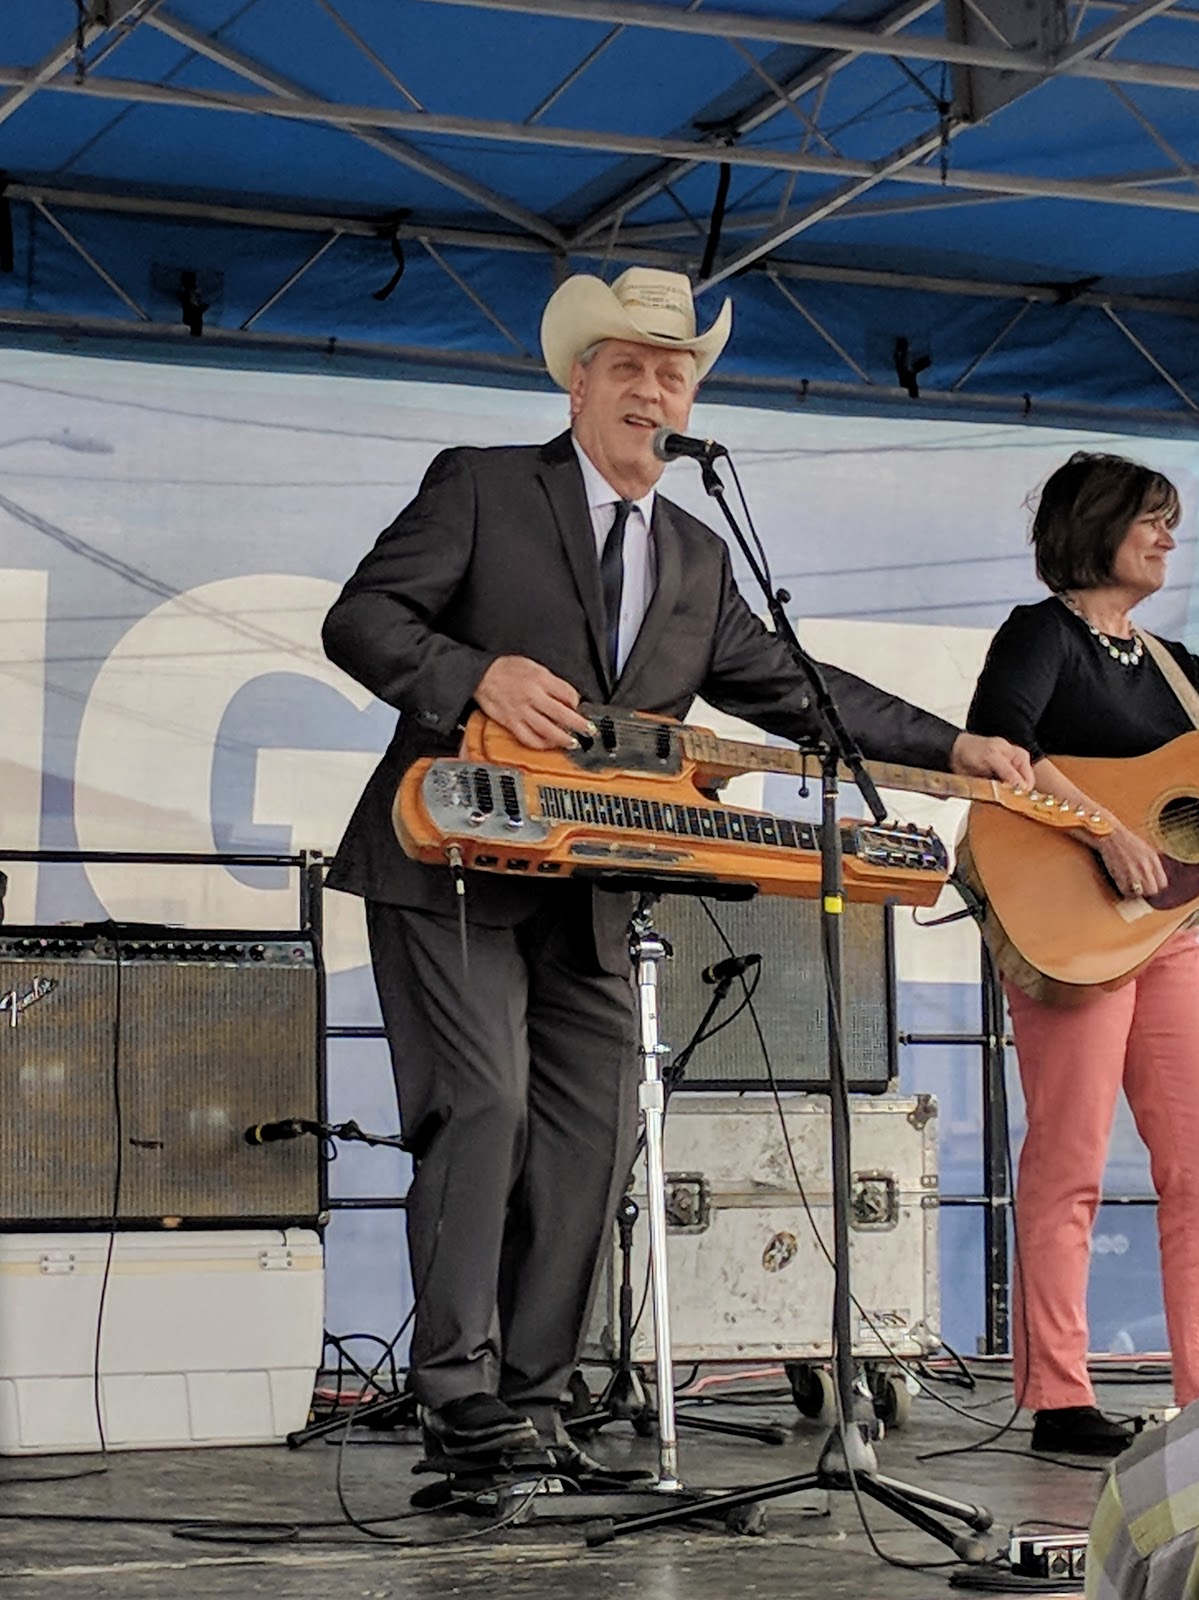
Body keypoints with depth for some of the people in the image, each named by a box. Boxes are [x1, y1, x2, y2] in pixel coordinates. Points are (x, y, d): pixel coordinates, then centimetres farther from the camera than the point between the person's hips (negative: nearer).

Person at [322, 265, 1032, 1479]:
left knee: (592, 1142, 4)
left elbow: (795, 690, 19)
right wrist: (480, 675, -24)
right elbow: (361, 618, -7)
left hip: (586, 901, 6)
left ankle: (528, 1404, 13)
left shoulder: (696, 559, 17)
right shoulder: (479, 488, 1)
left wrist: (955, 750, 12)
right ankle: (458, 1395, -9)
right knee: (483, 1105, -15)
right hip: (451, 869, -6)